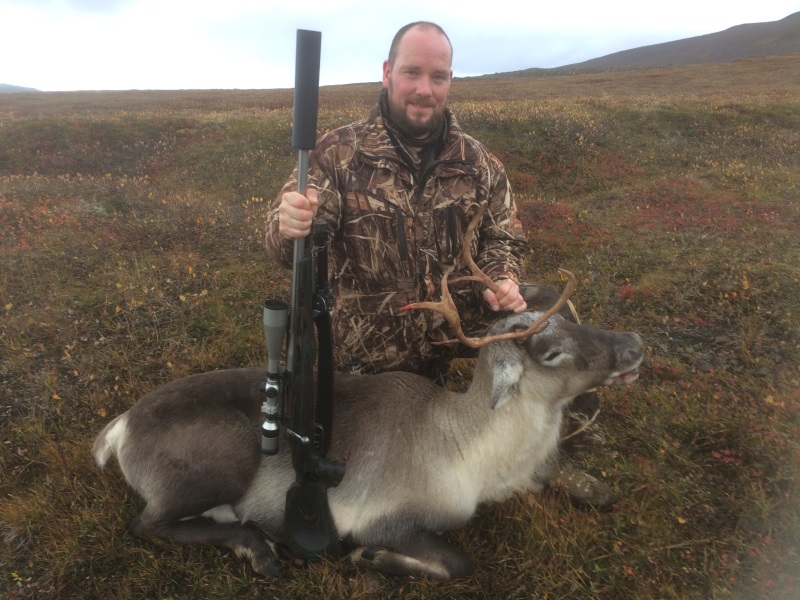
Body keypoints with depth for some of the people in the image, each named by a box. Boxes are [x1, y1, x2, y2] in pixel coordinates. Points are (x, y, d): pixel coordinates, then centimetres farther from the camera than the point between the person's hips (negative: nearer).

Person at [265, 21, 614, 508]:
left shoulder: (476, 160, -2)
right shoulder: (338, 153, -11)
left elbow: (503, 236, 6)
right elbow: (287, 243, -16)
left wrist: (503, 280, -17)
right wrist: (288, 227, -41)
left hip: (462, 312, 2)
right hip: (381, 339, -2)